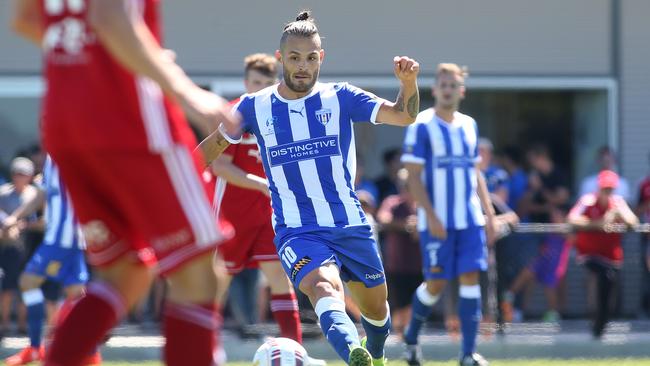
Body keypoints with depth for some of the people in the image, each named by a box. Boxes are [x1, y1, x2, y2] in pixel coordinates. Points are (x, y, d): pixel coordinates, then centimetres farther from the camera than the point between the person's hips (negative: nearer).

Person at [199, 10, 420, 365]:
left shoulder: (340, 97, 1)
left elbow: (402, 116, -7)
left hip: (351, 226, 3)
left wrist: (408, 82, -27)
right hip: (297, 232, -3)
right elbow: (213, 143, 19)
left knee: (376, 307, 14)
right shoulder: (255, 106, 3)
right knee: (325, 288, -32)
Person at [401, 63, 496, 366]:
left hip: (470, 219, 5)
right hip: (437, 221, -4)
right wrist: (430, 216, -16)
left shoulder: (469, 125, 13)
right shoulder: (421, 126, -5)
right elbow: (413, 176, -8)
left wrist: (488, 212, 12)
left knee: (471, 278, -6)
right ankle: (411, 337, 24)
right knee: (436, 283, -1)